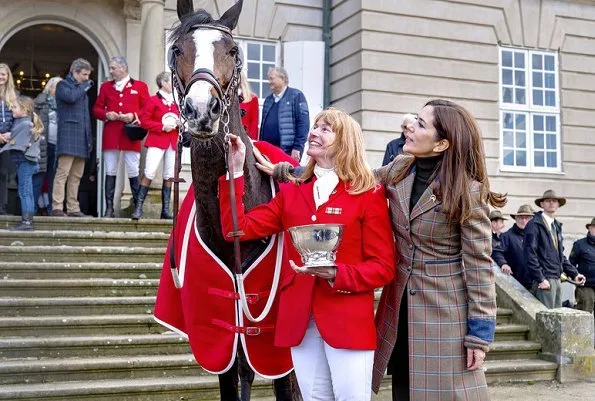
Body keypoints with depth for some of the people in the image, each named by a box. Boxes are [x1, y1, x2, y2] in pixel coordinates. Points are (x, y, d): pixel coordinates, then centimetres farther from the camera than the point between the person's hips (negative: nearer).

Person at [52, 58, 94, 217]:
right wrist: (85, 86, -3)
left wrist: (89, 138, 17)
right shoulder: (63, 85, 4)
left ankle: (73, 208, 7)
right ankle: (57, 208, -14)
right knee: (63, 172, -12)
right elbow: (71, 97, -19)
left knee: (76, 175, 5)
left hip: (81, 137, 8)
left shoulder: (82, 88, 26)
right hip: (68, 135, -8)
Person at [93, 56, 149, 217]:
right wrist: (106, 114, -6)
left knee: (134, 172, -2)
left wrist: (134, 116, -10)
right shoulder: (105, 86, 16)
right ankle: (109, 208, 6)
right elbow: (96, 109, 15)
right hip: (110, 135, 3)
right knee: (110, 172, 2)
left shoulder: (140, 86, 8)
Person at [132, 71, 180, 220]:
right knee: (149, 173, -12)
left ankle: (165, 210, 9)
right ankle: (138, 208, -7)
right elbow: (144, 121, -7)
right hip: (156, 141, -6)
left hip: (173, 142, 6)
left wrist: (179, 124, 2)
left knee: (169, 176, 4)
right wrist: (162, 127, -14)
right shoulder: (153, 100, -1)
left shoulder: (174, 103, 16)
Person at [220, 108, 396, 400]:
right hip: (300, 318, 4)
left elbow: (383, 267, -5)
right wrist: (235, 171, 0)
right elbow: (238, 228, 4)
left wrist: (335, 274, -21)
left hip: (348, 319, -4)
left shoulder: (369, 194, -1)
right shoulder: (291, 193, 12)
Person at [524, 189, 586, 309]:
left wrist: (574, 273, 15)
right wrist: (541, 279, -17)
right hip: (544, 280, -8)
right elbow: (530, 254, -13)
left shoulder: (557, 226, 19)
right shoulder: (534, 225, -7)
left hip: (556, 280, 8)